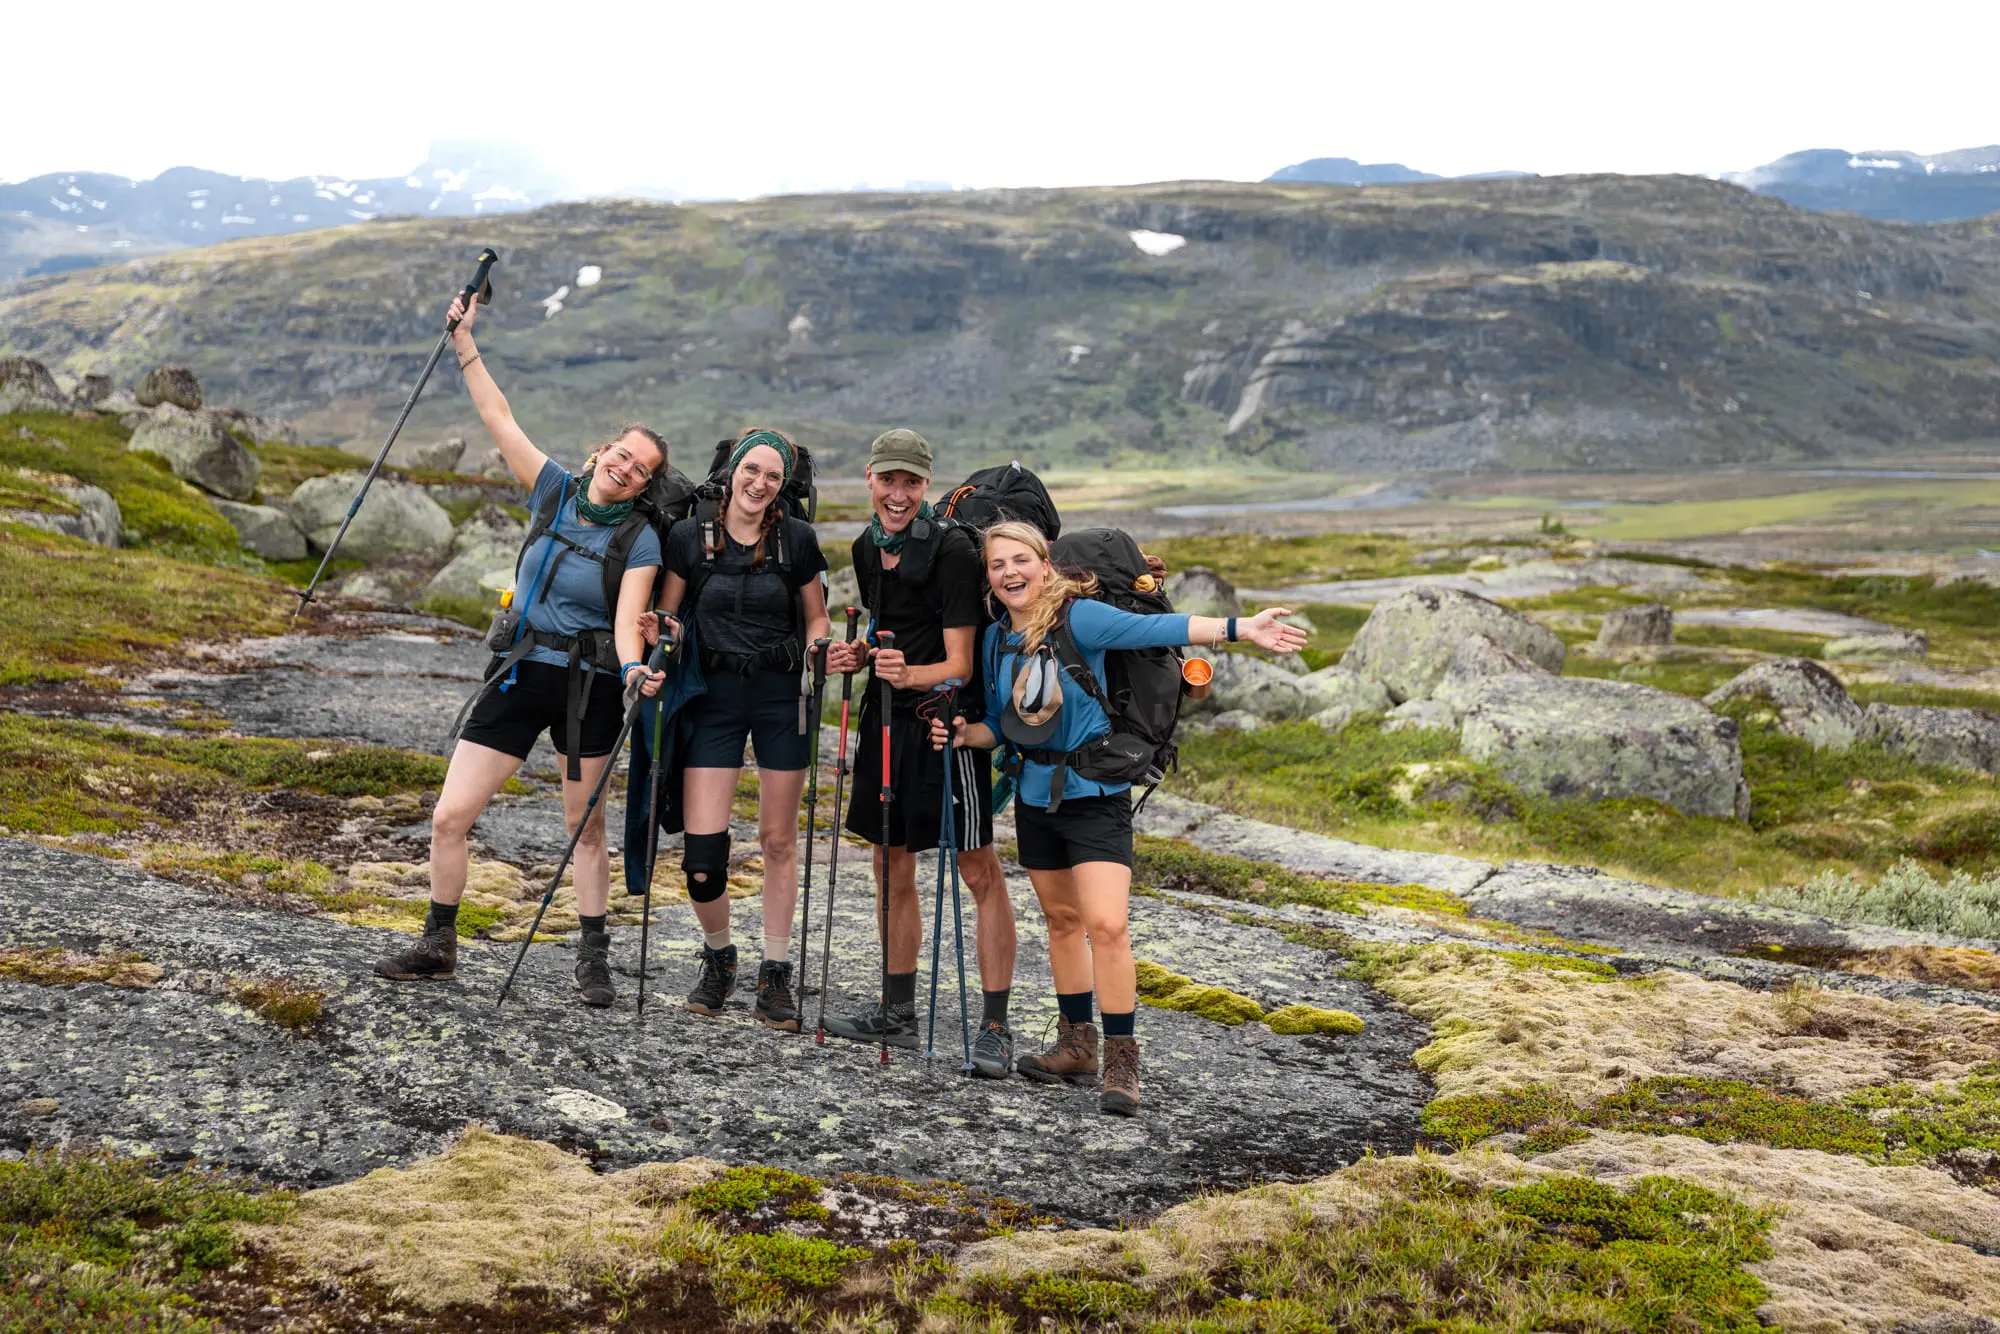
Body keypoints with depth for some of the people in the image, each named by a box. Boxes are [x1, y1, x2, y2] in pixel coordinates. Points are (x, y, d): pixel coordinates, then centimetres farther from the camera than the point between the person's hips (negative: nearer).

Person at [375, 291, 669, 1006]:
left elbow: (627, 620, -17)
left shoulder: (641, 540, -6)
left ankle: (593, 960, 19)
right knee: (449, 816, 1)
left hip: (589, 685, -3)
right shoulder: (555, 490, 4)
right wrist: (465, 343, 1)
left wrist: (633, 668, -38)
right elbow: (500, 421, 4)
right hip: (519, 676, 3)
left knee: (586, 826, 6)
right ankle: (438, 947, 17)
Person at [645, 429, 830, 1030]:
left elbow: (816, 618, 10)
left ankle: (775, 974, 17)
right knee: (701, 845, -7)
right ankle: (718, 958, 19)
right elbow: (665, 616, 9)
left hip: (782, 694, 0)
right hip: (714, 695, 0)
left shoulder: (797, 539, 1)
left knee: (778, 839, 5)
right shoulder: (689, 536, 2)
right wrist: (662, 632, -12)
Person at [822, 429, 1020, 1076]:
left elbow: (959, 664, -17)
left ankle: (995, 1028, 0)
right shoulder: (866, 548, 8)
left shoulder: (952, 549, -15)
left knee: (979, 870, -5)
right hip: (886, 715, 8)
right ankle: (896, 1012, 27)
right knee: (891, 867, 14)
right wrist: (858, 655, 2)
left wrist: (909, 674, -34)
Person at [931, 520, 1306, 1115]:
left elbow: (1154, 629, -26)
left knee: (1105, 925, -14)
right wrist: (964, 733, -5)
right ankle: (1076, 1045, 28)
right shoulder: (996, 639, 6)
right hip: (1035, 795, 7)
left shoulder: (1077, 618, -13)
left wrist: (1240, 628, -37)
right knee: (1061, 920, 16)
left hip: (1095, 793, -6)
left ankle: (1121, 1063, -5)